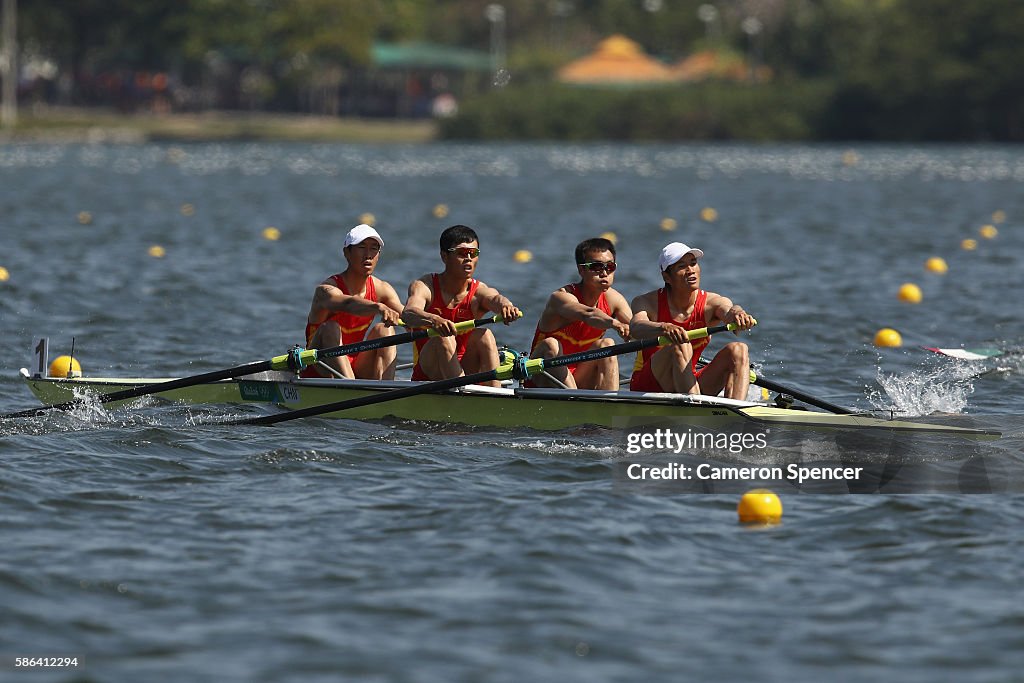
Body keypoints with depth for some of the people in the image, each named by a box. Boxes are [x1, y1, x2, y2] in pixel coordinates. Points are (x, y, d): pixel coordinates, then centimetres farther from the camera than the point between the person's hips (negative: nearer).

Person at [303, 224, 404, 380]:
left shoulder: (381, 289, 0)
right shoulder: (327, 289, -18)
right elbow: (348, 304, -42)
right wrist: (379, 308, -63)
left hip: (356, 369, 5)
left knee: (384, 330, -16)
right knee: (331, 329, -31)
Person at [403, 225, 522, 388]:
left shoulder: (480, 292, -3)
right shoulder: (423, 286, -7)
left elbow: (495, 299, -28)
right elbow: (408, 314, -29)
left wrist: (506, 307, -55)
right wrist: (433, 320, -53)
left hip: (466, 371, 2)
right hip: (428, 373, -2)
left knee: (484, 335, -23)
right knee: (443, 339, -29)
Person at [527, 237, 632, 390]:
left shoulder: (613, 299, -2)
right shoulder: (561, 297, -19)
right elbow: (587, 314, -42)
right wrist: (616, 324, -62)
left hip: (578, 380, 4)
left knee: (606, 344, -17)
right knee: (550, 345, -31)